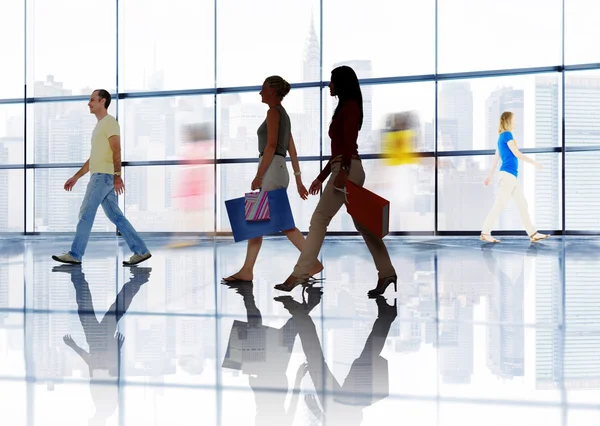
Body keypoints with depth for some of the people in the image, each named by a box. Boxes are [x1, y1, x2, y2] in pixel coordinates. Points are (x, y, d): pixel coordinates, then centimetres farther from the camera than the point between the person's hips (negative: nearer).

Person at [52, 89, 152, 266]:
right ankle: (140, 251, 5)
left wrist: (117, 175, -25)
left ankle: (75, 255, 1)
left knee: (86, 214, -5)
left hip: (104, 175, -10)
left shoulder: (110, 122, -7)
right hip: (100, 176, 10)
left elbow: (116, 151, -17)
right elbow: (93, 158, 25)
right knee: (116, 216, 6)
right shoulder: (100, 125, 23)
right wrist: (76, 177, 24)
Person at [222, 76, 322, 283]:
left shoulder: (273, 112, -8)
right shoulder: (283, 114, 20)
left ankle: (313, 262, -4)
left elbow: (271, 145, -17)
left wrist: (258, 175, -18)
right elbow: (292, 149, 19)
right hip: (279, 171, 10)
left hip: (271, 169, -10)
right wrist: (298, 179, 18)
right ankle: (246, 271, 8)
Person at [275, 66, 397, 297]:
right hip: (347, 169, 10)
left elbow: (349, 140, -16)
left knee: (319, 220, -10)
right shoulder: (345, 108, 24)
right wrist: (322, 177, 24)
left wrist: (343, 171, -25)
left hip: (348, 169, -10)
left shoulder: (350, 105, -3)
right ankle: (386, 273, 10)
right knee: (362, 224, 9)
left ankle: (300, 274, -9)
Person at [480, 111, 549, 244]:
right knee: (500, 205, -8)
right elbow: (517, 154, -12)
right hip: (508, 174, -10)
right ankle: (485, 233, -6)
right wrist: (534, 162, -5)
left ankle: (533, 234, 8)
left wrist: (491, 175, 23)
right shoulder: (507, 134, -9)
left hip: (511, 176, 10)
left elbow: (496, 157, 21)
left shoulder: (501, 137, 18)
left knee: (522, 204, 7)